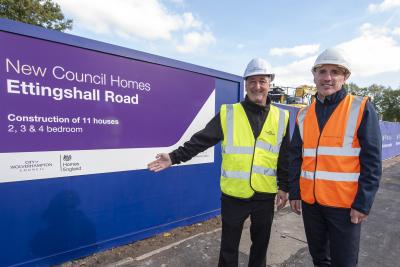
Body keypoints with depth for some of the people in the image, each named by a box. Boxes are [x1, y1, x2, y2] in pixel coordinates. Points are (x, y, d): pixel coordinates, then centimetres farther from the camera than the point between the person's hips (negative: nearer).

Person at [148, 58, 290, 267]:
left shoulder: (281, 117, 3)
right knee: (229, 245, 16)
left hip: (265, 195, 2)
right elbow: (201, 140, -6)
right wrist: (174, 157, -13)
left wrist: (283, 187, 8)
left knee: (260, 243, 22)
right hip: (233, 194, -2)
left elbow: (285, 158, 8)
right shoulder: (228, 113, -4)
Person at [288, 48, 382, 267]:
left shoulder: (361, 109, -5)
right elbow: (296, 157, 7)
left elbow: (372, 161, -8)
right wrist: (294, 192, 5)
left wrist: (363, 203, -12)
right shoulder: (304, 115, 5)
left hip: (345, 204, -3)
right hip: (309, 201, 4)